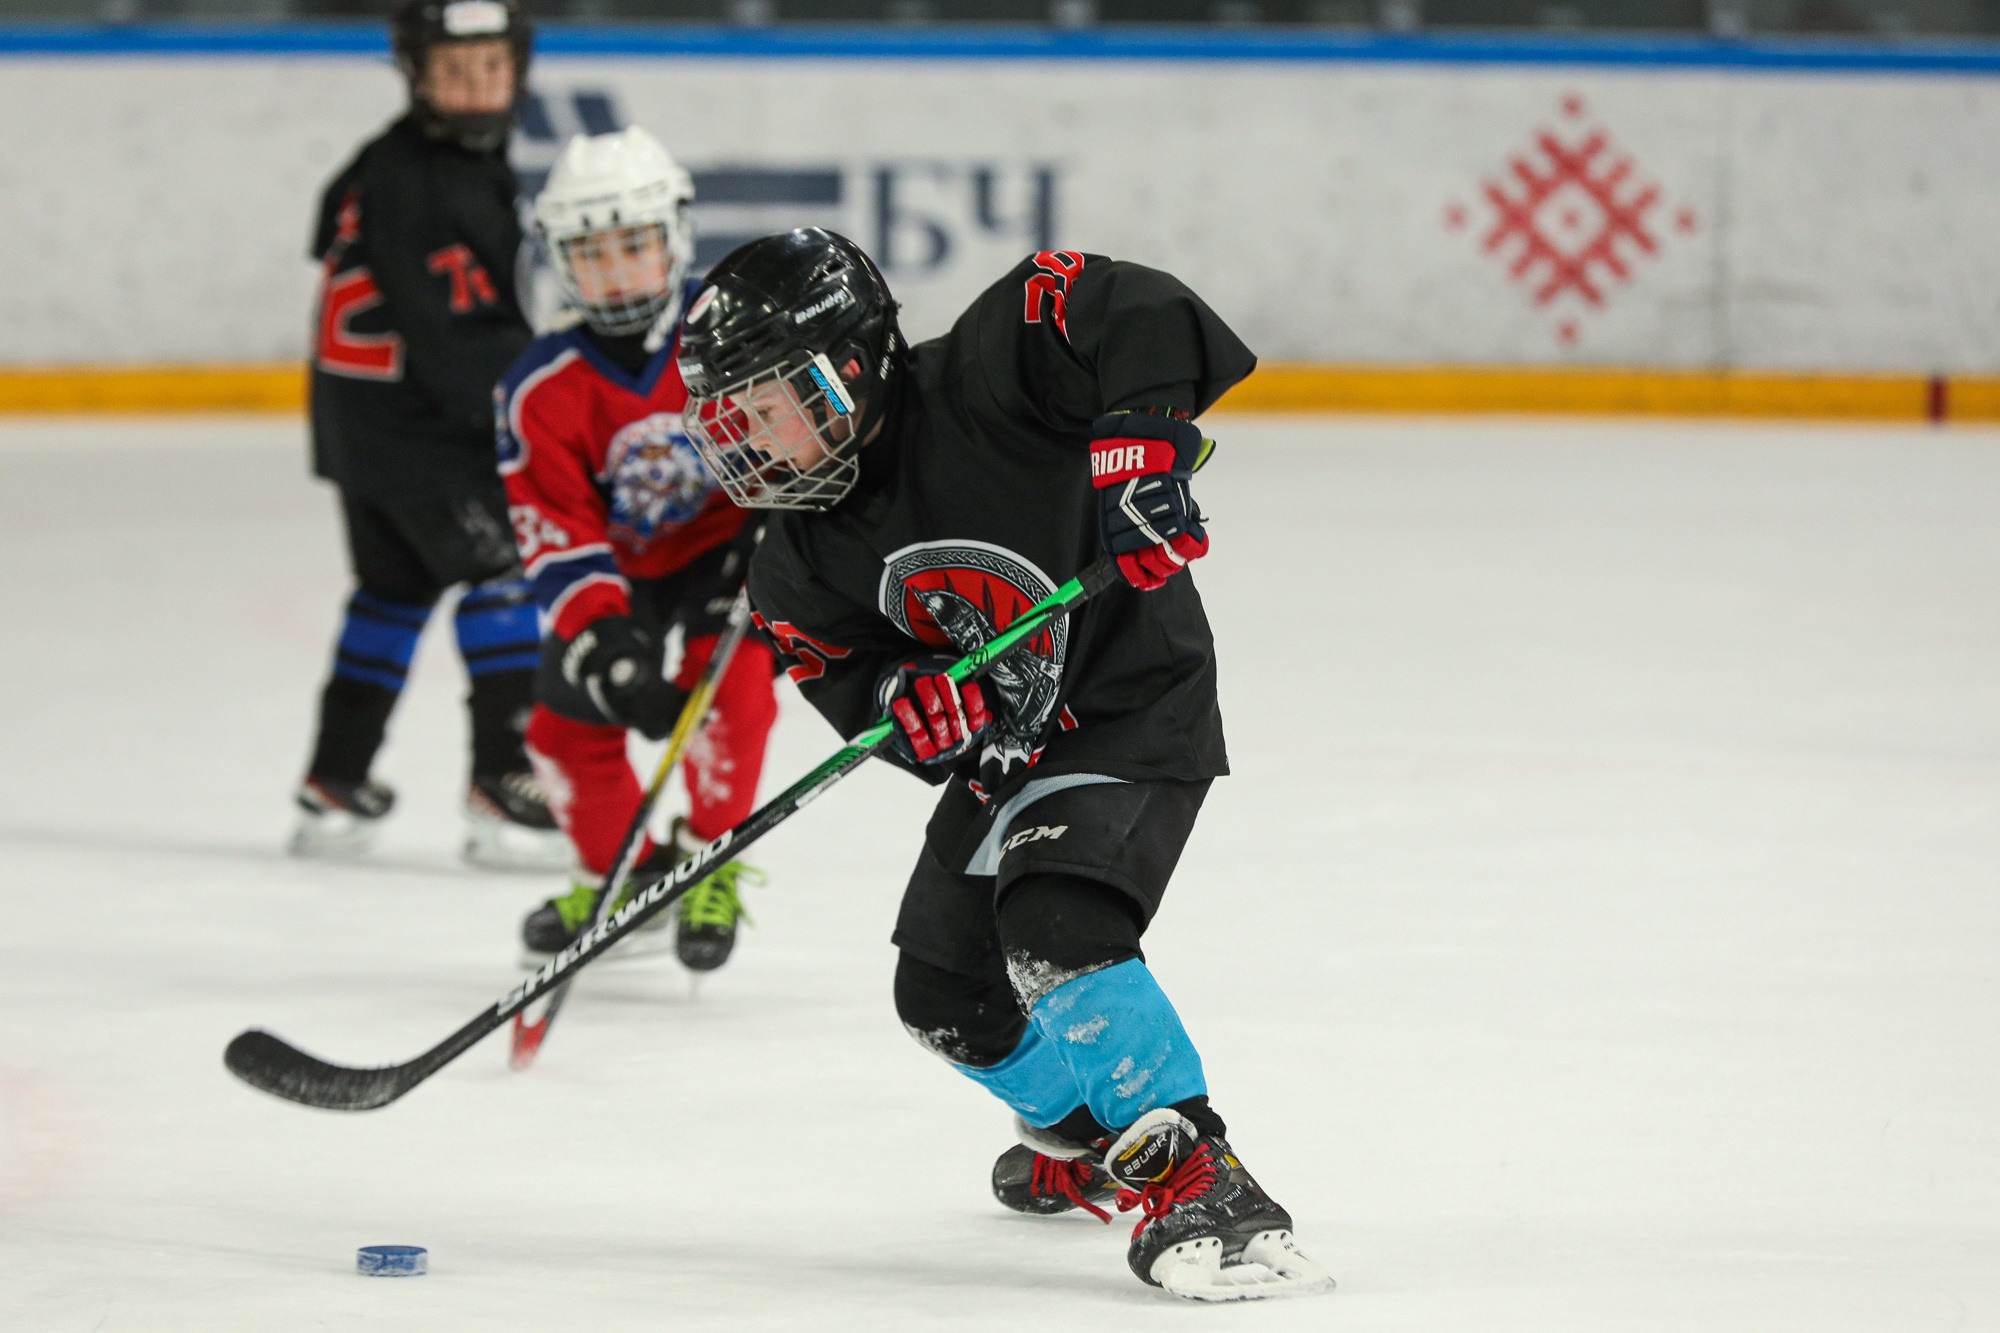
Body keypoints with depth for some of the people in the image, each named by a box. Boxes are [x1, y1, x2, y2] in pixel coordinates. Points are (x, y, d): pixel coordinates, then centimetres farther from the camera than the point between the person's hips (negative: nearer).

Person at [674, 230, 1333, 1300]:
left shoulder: (970, 387, -23)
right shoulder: (803, 560, 0)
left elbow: (1129, 312, -29)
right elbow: (846, 674, -2)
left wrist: (1139, 444, -38)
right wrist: (920, 705, -23)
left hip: (1136, 710, -9)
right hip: (1005, 748, 9)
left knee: (1056, 930, -29)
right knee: (945, 990, 11)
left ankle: (1197, 1187, -26)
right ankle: (1085, 1142, 39)